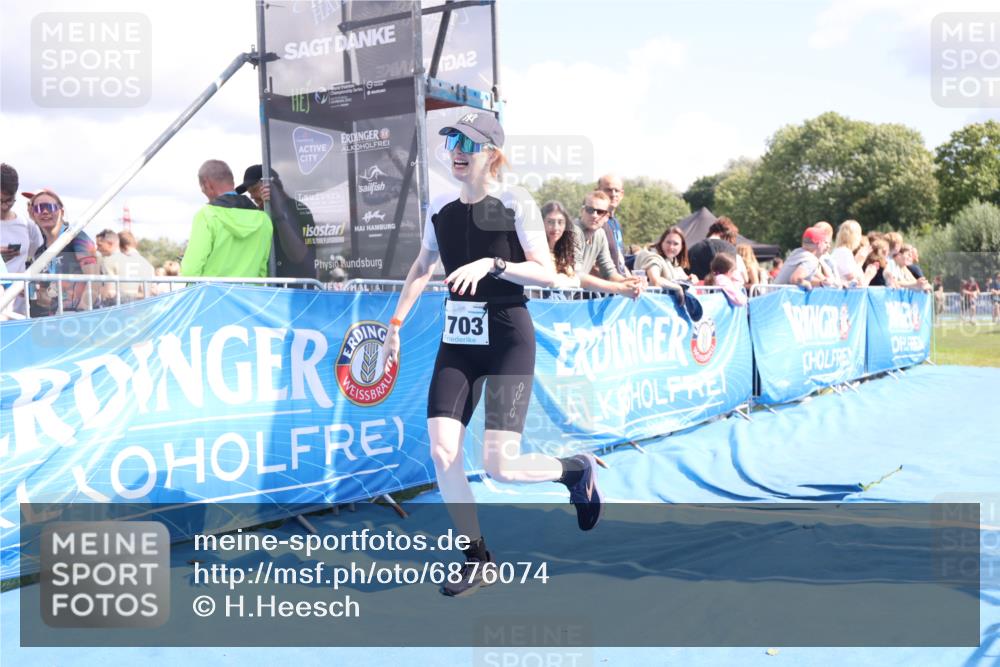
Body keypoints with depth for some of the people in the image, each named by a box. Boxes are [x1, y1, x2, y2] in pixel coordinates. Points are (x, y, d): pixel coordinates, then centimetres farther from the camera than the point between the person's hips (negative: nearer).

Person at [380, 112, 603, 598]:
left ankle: (577, 470, 21)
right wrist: (395, 325, 18)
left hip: (508, 339, -5)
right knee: (441, 453, -8)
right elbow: (421, 269, 21)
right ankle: (476, 558, 10)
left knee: (499, 466, -12)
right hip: (456, 341, 5)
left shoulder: (516, 204, -7)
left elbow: (548, 274, -11)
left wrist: (492, 263, -23)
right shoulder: (440, 211, 7)